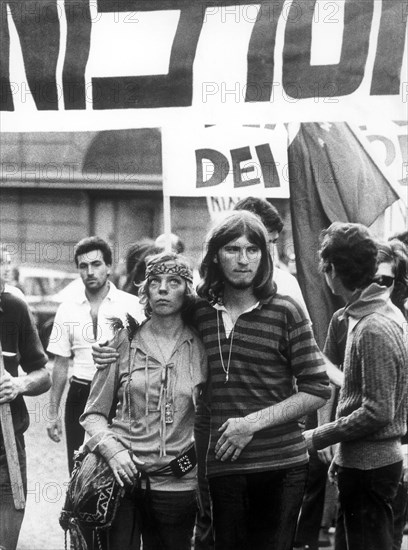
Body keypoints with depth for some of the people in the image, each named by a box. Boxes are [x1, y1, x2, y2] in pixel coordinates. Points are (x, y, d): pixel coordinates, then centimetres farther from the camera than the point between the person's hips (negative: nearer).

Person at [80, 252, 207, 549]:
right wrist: (112, 449, -12)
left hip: (176, 482, 1)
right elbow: (94, 413, 4)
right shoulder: (125, 342, 1)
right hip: (124, 473, -1)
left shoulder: (200, 347, 2)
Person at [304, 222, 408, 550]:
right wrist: (343, 455, 16)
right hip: (374, 460, 9)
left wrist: (317, 438, -13)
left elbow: (377, 412, -22)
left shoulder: (374, 329, -21)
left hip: (368, 468, -9)